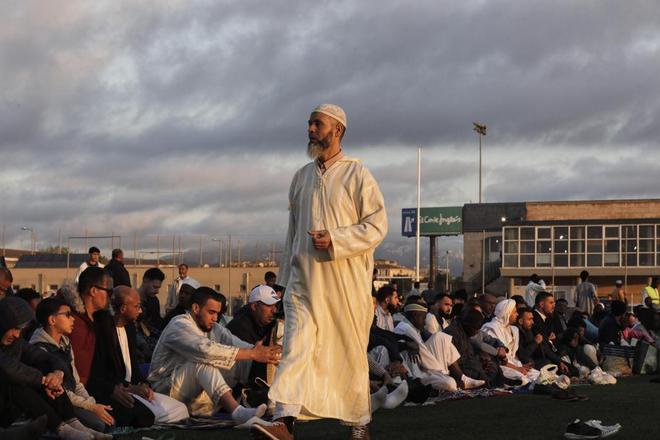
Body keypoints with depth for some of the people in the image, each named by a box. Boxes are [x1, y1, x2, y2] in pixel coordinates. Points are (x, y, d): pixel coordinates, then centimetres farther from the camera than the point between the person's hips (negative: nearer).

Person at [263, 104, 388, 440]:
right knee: (297, 346, -12)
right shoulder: (301, 177, 13)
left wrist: (335, 240, -18)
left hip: (345, 279, -3)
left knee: (351, 351, 6)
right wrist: (287, 275, 18)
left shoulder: (357, 174, -2)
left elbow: (377, 225, -7)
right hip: (304, 279, 3)